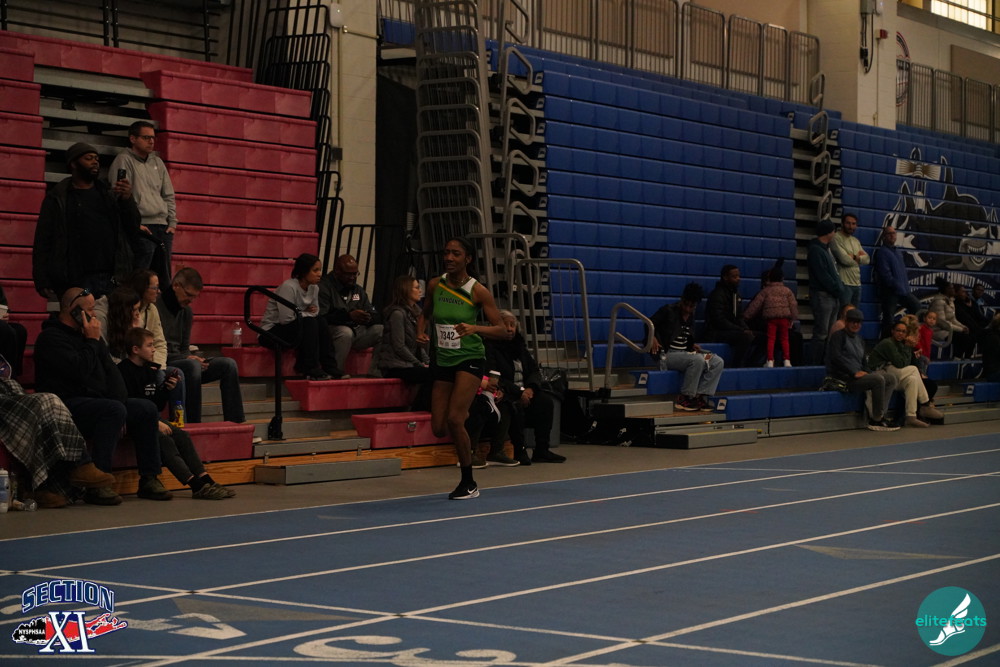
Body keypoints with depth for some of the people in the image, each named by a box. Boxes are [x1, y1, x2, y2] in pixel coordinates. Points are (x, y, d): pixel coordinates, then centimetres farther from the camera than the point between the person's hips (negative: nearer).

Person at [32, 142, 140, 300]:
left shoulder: (109, 195, 18)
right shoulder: (57, 199, 6)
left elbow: (133, 229, 11)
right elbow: (43, 242, 0)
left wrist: (127, 199, -6)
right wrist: (42, 283, -9)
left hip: (111, 280, 3)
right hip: (76, 281, -3)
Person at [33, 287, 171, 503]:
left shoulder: (87, 332, 17)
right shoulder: (51, 338, -10)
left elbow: (111, 371, 14)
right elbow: (80, 370, -23)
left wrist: (118, 404, -1)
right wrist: (92, 341, -9)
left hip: (96, 400, 9)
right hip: (67, 404, -9)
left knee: (146, 409, -3)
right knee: (114, 410, -33)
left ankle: (149, 479, 0)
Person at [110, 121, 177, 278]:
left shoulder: (157, 162, 21)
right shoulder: (124, 160, 0)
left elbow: (169, 195, 23)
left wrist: (172, 223, 12)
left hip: (163, 228, 7)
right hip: (142, 228, -7)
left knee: (164, 278, 6)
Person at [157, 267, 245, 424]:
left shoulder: (186, 311, 14)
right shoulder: (155, 307, -12)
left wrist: (192, 357, -4)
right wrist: (185, 358, -19)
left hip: (179, 361, 8)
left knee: (228, 364, -8)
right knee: (192, 365, -37)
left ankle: (235, 423, -12)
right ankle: (193, 426, -34)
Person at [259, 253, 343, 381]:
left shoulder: (314, 288, 2)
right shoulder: (288, 287, -22)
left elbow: (315, 313, 10)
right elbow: (286, 319, -27)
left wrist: (312, 312, -13)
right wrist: (307, 314, -13)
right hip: (271, 333, -7)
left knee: (320, 324, -14)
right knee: (309, 322, -27)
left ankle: (329, 367, -12)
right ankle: (311, 370, -26)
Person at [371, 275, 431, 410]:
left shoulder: (414, 311, 18)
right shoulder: (397, 313, -11)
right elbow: (399, 347, -15)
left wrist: (427, 362, 5)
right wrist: (419, 364, -12)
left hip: (407, 363, 9)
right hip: (395, 367, -9)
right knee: (430, 374, -26)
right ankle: (417, 410, -15)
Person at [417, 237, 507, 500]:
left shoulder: (478, 291, -11)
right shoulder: (435, 285, 1)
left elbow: (501, 330, -10)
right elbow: (425, 313, 19)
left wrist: (475, 328, -28)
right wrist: (421, 331, -3)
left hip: (470, 359, -5)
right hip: (443, 361, 5)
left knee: (454, 419, -18)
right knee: (439, 428, 2)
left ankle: (469, 483, -1)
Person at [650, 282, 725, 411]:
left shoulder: (691, 316, 16)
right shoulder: (668, 311, -5)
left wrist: (693, 345, 8)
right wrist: (653, 338, -21)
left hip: (686, 353, 8)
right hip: (668, 355, -8)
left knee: (718, 362, -10)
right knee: (697, 360, -34)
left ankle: (700, 396, -16)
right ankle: (684, 399, -24)